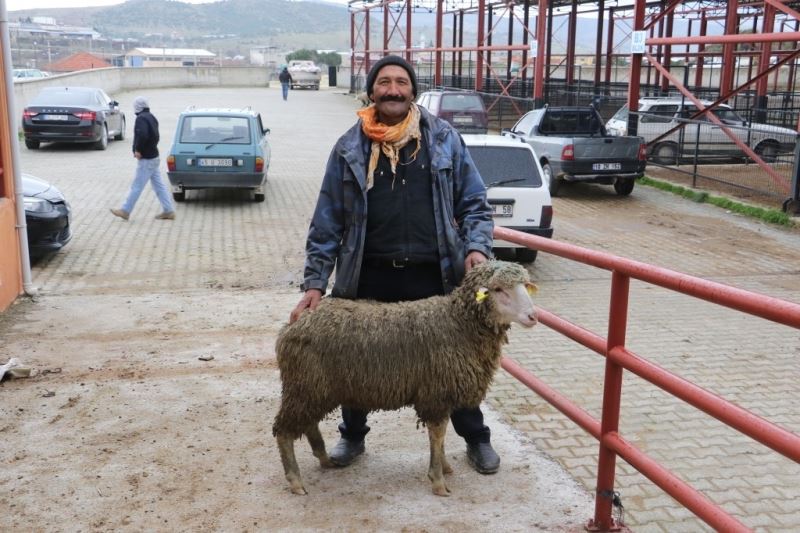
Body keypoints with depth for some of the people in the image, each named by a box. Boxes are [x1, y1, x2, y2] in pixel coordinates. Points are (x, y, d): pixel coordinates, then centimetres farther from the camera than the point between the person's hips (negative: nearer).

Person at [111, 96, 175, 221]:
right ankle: (168, 211, 10)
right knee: (159, 185, 10)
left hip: (146, 159, -10)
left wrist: (138, 150, -19)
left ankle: (125, 211, 5)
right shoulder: (151, 117, 14)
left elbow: (142, 135, -31)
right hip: (153, 157, 10)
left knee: (137, 186, -2)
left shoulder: (141, 118, -16)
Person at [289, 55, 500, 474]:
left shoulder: (444, 139, 2)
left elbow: (473, 203, 6)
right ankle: (352, 435, 40)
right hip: (369, 277, 1)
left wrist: (477, 247, -12)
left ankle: (476, 438, 35)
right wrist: (315, 283, -3)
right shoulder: (349, 149, 2)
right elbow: (328, 222, 2)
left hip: (434, 276, 0)